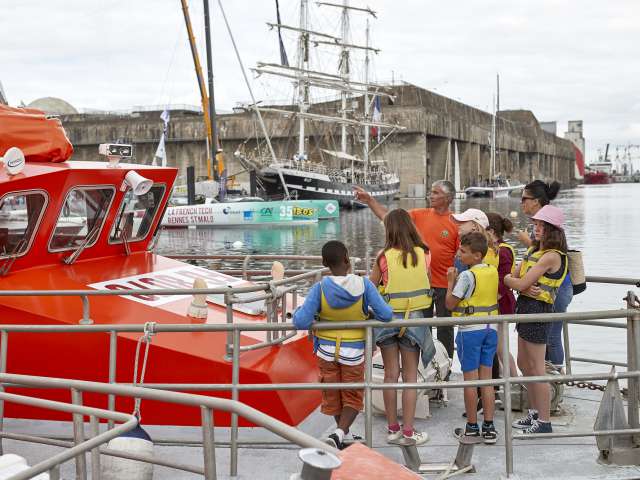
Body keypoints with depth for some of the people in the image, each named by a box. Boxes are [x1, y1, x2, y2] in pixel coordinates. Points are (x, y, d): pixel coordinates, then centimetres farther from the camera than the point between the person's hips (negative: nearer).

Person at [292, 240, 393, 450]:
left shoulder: (320, 288, -17)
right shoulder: (363, 285, -17)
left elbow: (301, 322, -21)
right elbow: (386, 315, -16)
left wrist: (298, 311, 0)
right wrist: (370, 314, 5)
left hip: (327, 350, 1)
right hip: (354, 352, -1)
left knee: (333, 395, 19)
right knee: (353, 397, 10)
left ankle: (343, 434, 33)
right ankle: (339, 433, -12)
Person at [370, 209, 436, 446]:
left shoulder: (384, 256, -9)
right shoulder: (423, 254, -4)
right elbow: (427, 283, 9)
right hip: (415, 317, 1)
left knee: (390, 375, 10)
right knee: (410, 376, 7)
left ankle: (392, 428, 16)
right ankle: (408, 430, 7)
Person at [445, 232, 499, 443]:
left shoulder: (467, 276, -16)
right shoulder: (493, 271, 5)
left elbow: (450, 303, -13)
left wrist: (451, 281, 0)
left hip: (470, 331, -6)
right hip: (490, 329, 6)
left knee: (470, 380, 3)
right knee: (487, 379, 9)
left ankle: (472, 427, 10)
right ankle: (489, 427, 10)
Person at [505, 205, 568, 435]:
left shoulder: (551, 256, -16)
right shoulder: (533, 250, 14)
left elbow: (520, 284, -19)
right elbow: (515, 277, 6)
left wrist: (502, 277, -1)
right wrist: (526, 287, -15)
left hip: (538, 310, -10)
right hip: (526, 306, 10)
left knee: (536, 368, -4)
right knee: (524, 364, 17)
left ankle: (544, 422, 4)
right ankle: (534, 412, 30)